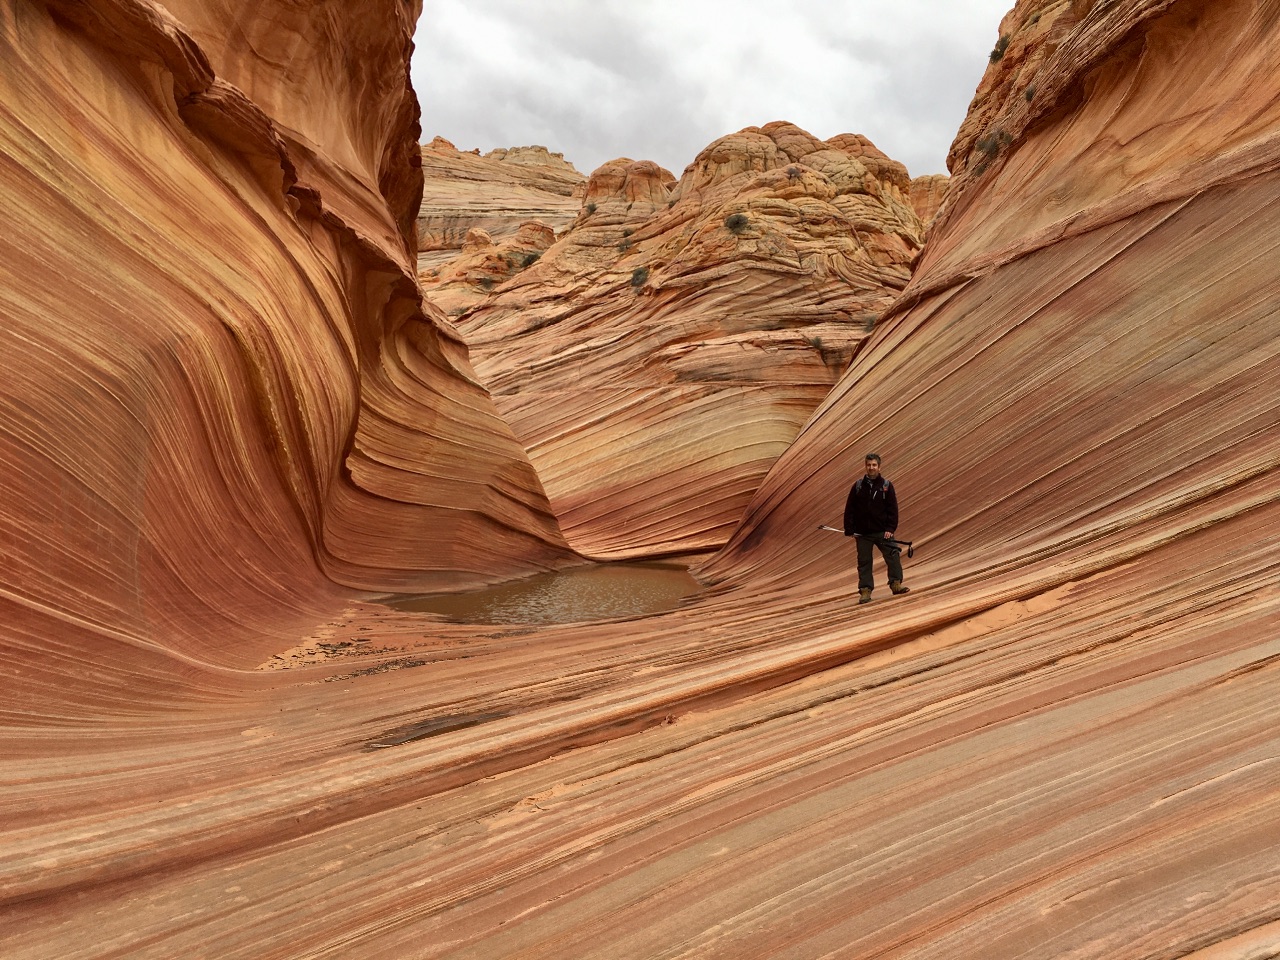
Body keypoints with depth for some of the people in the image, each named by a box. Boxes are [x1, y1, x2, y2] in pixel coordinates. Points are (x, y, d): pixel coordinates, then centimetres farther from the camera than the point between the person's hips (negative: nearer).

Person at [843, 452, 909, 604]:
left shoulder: (886, 486, 1)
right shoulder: (857, 486, 2)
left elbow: (893, 509, -1)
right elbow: (849, 509, 2)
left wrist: (890, 529, -9)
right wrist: (849, 530, -4)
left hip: (883, 531, 0)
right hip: (862, 533, 0)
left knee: (893, 555, -7)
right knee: (864, 561, 3)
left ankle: (896, 584, 7)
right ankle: (865, 590, 10)